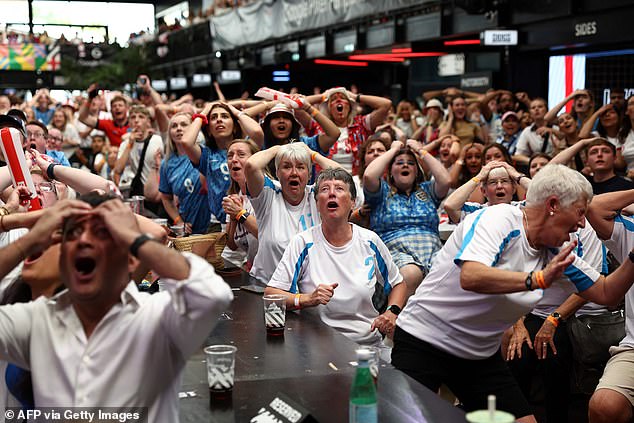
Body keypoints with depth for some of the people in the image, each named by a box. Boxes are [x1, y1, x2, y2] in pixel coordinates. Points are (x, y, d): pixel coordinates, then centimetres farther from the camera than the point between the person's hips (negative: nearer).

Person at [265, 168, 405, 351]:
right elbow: (270, 293, -5)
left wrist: (392, 312, 0)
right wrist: (307, 300, -21)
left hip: (370, 343, 1)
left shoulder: (370, 241, 6)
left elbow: (398, 284, 20)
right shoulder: (304, 243, -1)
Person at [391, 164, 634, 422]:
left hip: (480, 356, 7)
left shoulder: (555, 253, 3)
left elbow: (605, 293, 12)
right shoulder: (498, 219, -19)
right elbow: (470, 277, -36)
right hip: (423, 340, -7)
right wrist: (537, 279, -39)